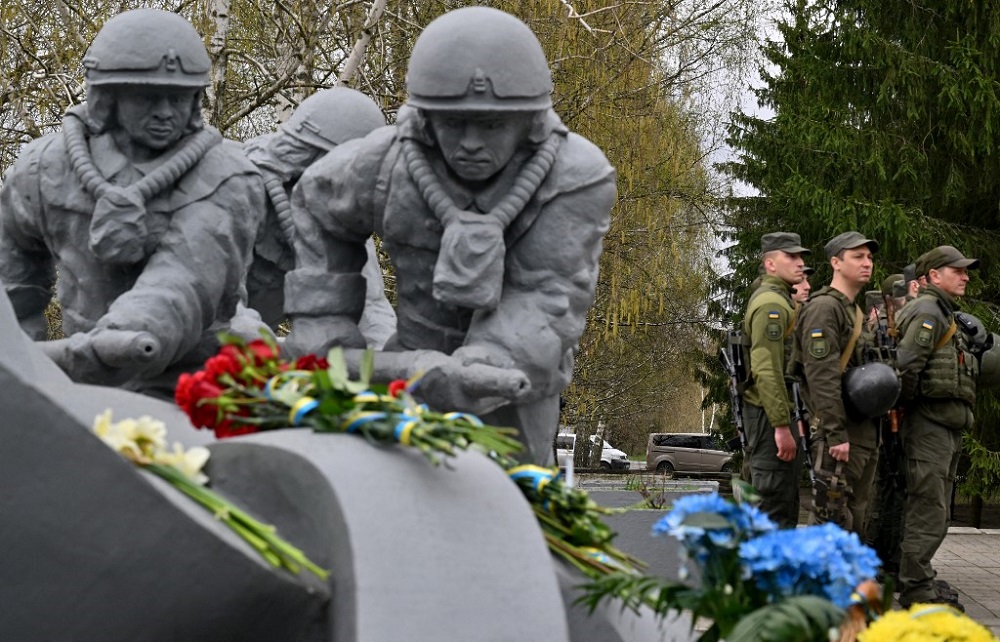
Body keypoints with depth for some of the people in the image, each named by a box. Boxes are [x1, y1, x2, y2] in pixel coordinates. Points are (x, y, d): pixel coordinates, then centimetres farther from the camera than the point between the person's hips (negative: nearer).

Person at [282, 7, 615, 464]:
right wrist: (322, 324, -5)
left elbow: (547, 303, -33)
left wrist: (481, 369, -50)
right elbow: (320, 203, 0)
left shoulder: (578, 181, -28)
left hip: (515, 372, -2)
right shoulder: (390, 164, -21)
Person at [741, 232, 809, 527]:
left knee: (786, 500, 16)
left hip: (779, 415, 11)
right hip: (772, 416, -11)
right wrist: (781, 426, -25)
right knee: (774, 504, -9)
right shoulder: (771, 304, -15)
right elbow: (766, 370, -23)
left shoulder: (781, 301, 20)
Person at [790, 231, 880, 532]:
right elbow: (822, 377, -20)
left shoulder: (856, 312, 21)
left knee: (854, 517, 13)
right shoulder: (823, 307, -11)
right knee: (831, 517, -10)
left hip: (863, 432, 10)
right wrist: (835, 435, -25)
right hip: (839, 433, -10)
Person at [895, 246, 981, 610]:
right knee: (929, 513, -9)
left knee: (931, 511, 14)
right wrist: (910, 404, -11)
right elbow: (906, 365, -21)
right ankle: (915, 588, -6)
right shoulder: (928, 312, -11)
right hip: (931, 425, -10)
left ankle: (916, 580, 21)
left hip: (949, 428, 10)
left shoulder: (945, 315, 21)